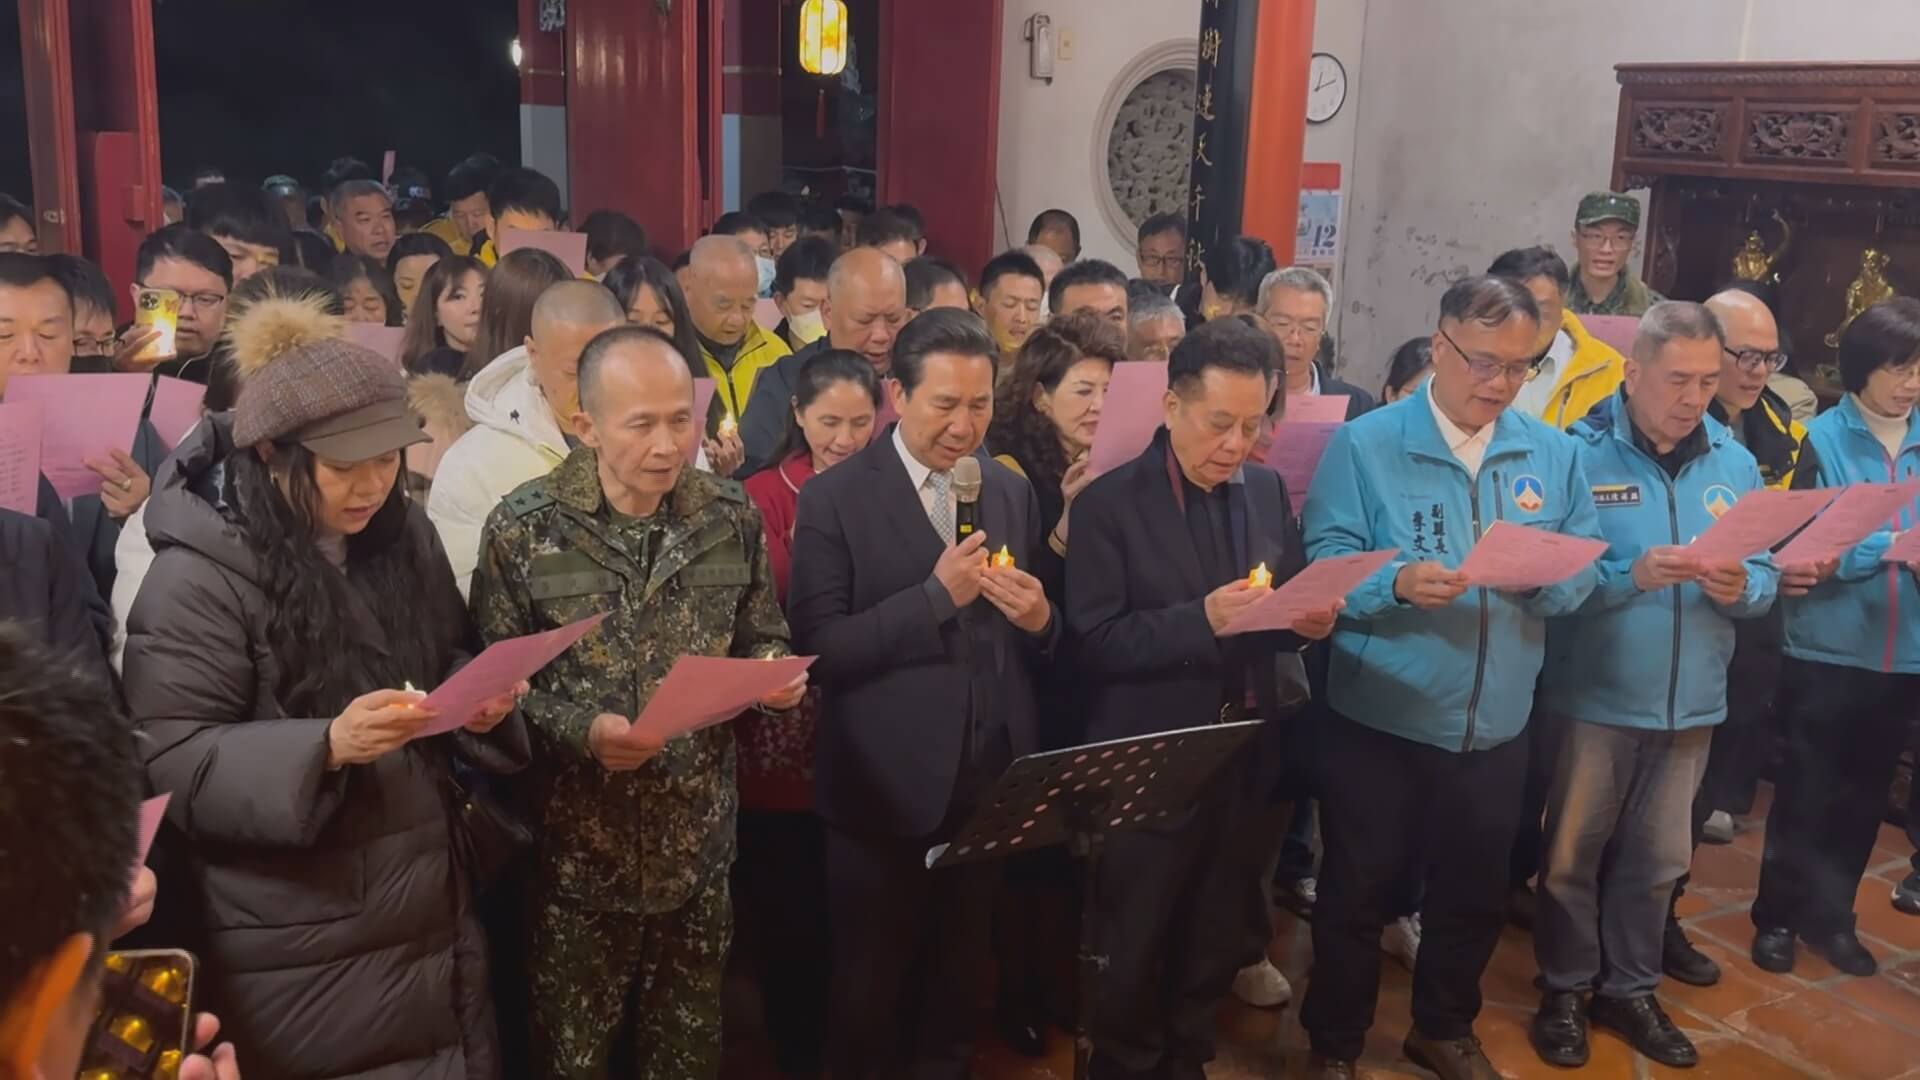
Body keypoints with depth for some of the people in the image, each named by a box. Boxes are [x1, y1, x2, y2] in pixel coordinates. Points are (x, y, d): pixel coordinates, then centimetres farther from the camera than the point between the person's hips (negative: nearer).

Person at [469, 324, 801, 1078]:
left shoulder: (731, 517, -2)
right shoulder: (524, 528, -11)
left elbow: (762, 640, 8)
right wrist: (580, 731, -22)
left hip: (698, 846, 3)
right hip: (579, 853, -2)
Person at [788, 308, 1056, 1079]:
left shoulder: (1013, 493, 5)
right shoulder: (835, 499, -10)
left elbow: (1031, 639, 11)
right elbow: (817, 648, -16)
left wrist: (1039, 621, -12)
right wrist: (936, 595, -23)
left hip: (988, 780, 4)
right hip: (886, 786, -4)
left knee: (956, 977, 21)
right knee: (869, 987, 14)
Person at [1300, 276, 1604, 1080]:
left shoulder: (1552, 453, 5)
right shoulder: (1364, 444, -7)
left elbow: (1583, 573, 1)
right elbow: (1324, 568, -13)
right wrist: (1397, 583, -31)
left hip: (1495, 725, 4)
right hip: (1379, 721, -4)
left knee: (1473, 893, 19)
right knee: (1357, 893, 9)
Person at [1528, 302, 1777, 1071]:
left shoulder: (1735, 463, 4)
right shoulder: (1578, 453, -10)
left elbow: (1765, 576, 5)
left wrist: (1740, 588, -17)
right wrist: (1631, 577, -29)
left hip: (1690, 701, 4)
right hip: (1593, 696, -4)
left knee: (1656, 858, 16)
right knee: (1573, 852, 9)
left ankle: (1630, 990, 33)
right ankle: (1565, 989, 26)